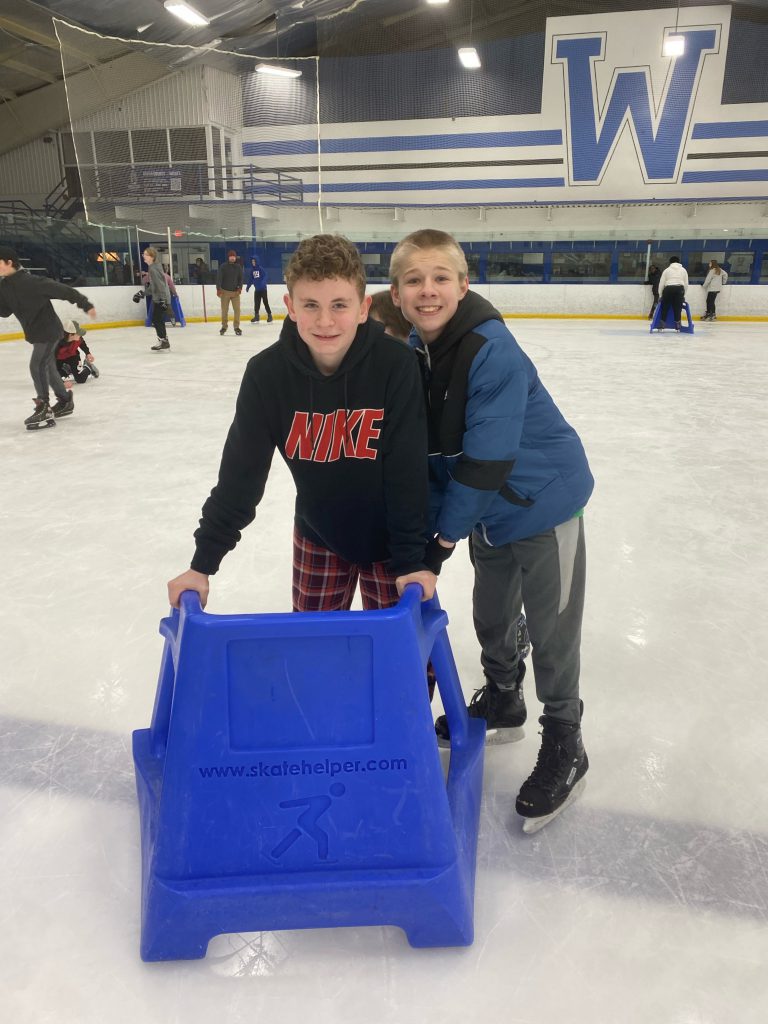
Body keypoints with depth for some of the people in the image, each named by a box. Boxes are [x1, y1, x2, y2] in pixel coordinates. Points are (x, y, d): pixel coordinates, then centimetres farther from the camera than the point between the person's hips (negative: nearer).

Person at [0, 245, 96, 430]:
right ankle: (65, 402, 34)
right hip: (35, 332, 9)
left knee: (37, 366, -15)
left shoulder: (30, 281, -23)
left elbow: (61, 290, -22)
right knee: (47, 367, 18)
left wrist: (85, 305, -20)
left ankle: (44, 411, -9)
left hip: (48, 330, -9)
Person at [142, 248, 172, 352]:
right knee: (158, 320, 15)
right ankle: (163, 341, 23)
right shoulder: (152, 267, 13)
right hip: (157, 298, 10)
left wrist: (163, 299, -27)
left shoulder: (153, 269, -17)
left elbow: (160, 284, -23)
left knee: (157, 320, -6)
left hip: (161, 299, -10)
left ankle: (164, 343, 0)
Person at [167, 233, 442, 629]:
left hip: (387, 537, -2)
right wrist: (203, 562, -11)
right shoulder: (267, 372, -18)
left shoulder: (396, 364, -25)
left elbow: (409, 469, -20)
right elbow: (241, 470, -12)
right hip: (318, 533, 2)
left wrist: (414, 558, -19)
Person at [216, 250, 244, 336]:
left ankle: (237, 327, 3)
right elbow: (219, 278, -9)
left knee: (237, 309, -5)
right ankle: (224, 326, 16)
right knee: (224, 310, 3)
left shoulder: (238, 267, 4)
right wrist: (218, 289, -17)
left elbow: (241, 278, 6)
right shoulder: (223, 266, -5)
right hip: (225, 291, -2)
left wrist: (239, 288, -6)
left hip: (235, 292, 2)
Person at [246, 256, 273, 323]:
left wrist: (263, 283, -30)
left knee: (265, 302, -5)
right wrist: (248, 286, 10)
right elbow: (250, 279, 14)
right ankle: (256, 316, 15)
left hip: (263, 288, -6)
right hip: (257, 289, 6)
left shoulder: (261, 268, -8)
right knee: (256, 303, 8)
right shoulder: (251, 270, 8)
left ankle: (269, 316, 3)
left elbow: (265, 276, -15)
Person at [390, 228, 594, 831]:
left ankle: (564, 746, 24)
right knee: (490, 612, 22)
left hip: (543, 501, -7)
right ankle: (501, 702, 46)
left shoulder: (493, 351, -27)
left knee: (551, 629, 3)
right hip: (489, 509, 8)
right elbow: (424, 448, 3)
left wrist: (450, 526, -18)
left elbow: (489, 454, -28)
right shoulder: (412, 355, -3)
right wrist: (428, 520, 0)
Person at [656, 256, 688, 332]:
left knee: (665, 308, 6)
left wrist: (661, 294, 17)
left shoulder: (667, 270, 14)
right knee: (677, 308, 5)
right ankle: (677, 326, 6)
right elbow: (686, 284, 14)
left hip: (668, 289, -1)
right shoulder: (683, 270, 18)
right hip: (679, 289, 1)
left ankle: (661, 326, 4)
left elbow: (661, 283, 8)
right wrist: (683, 294, 22)